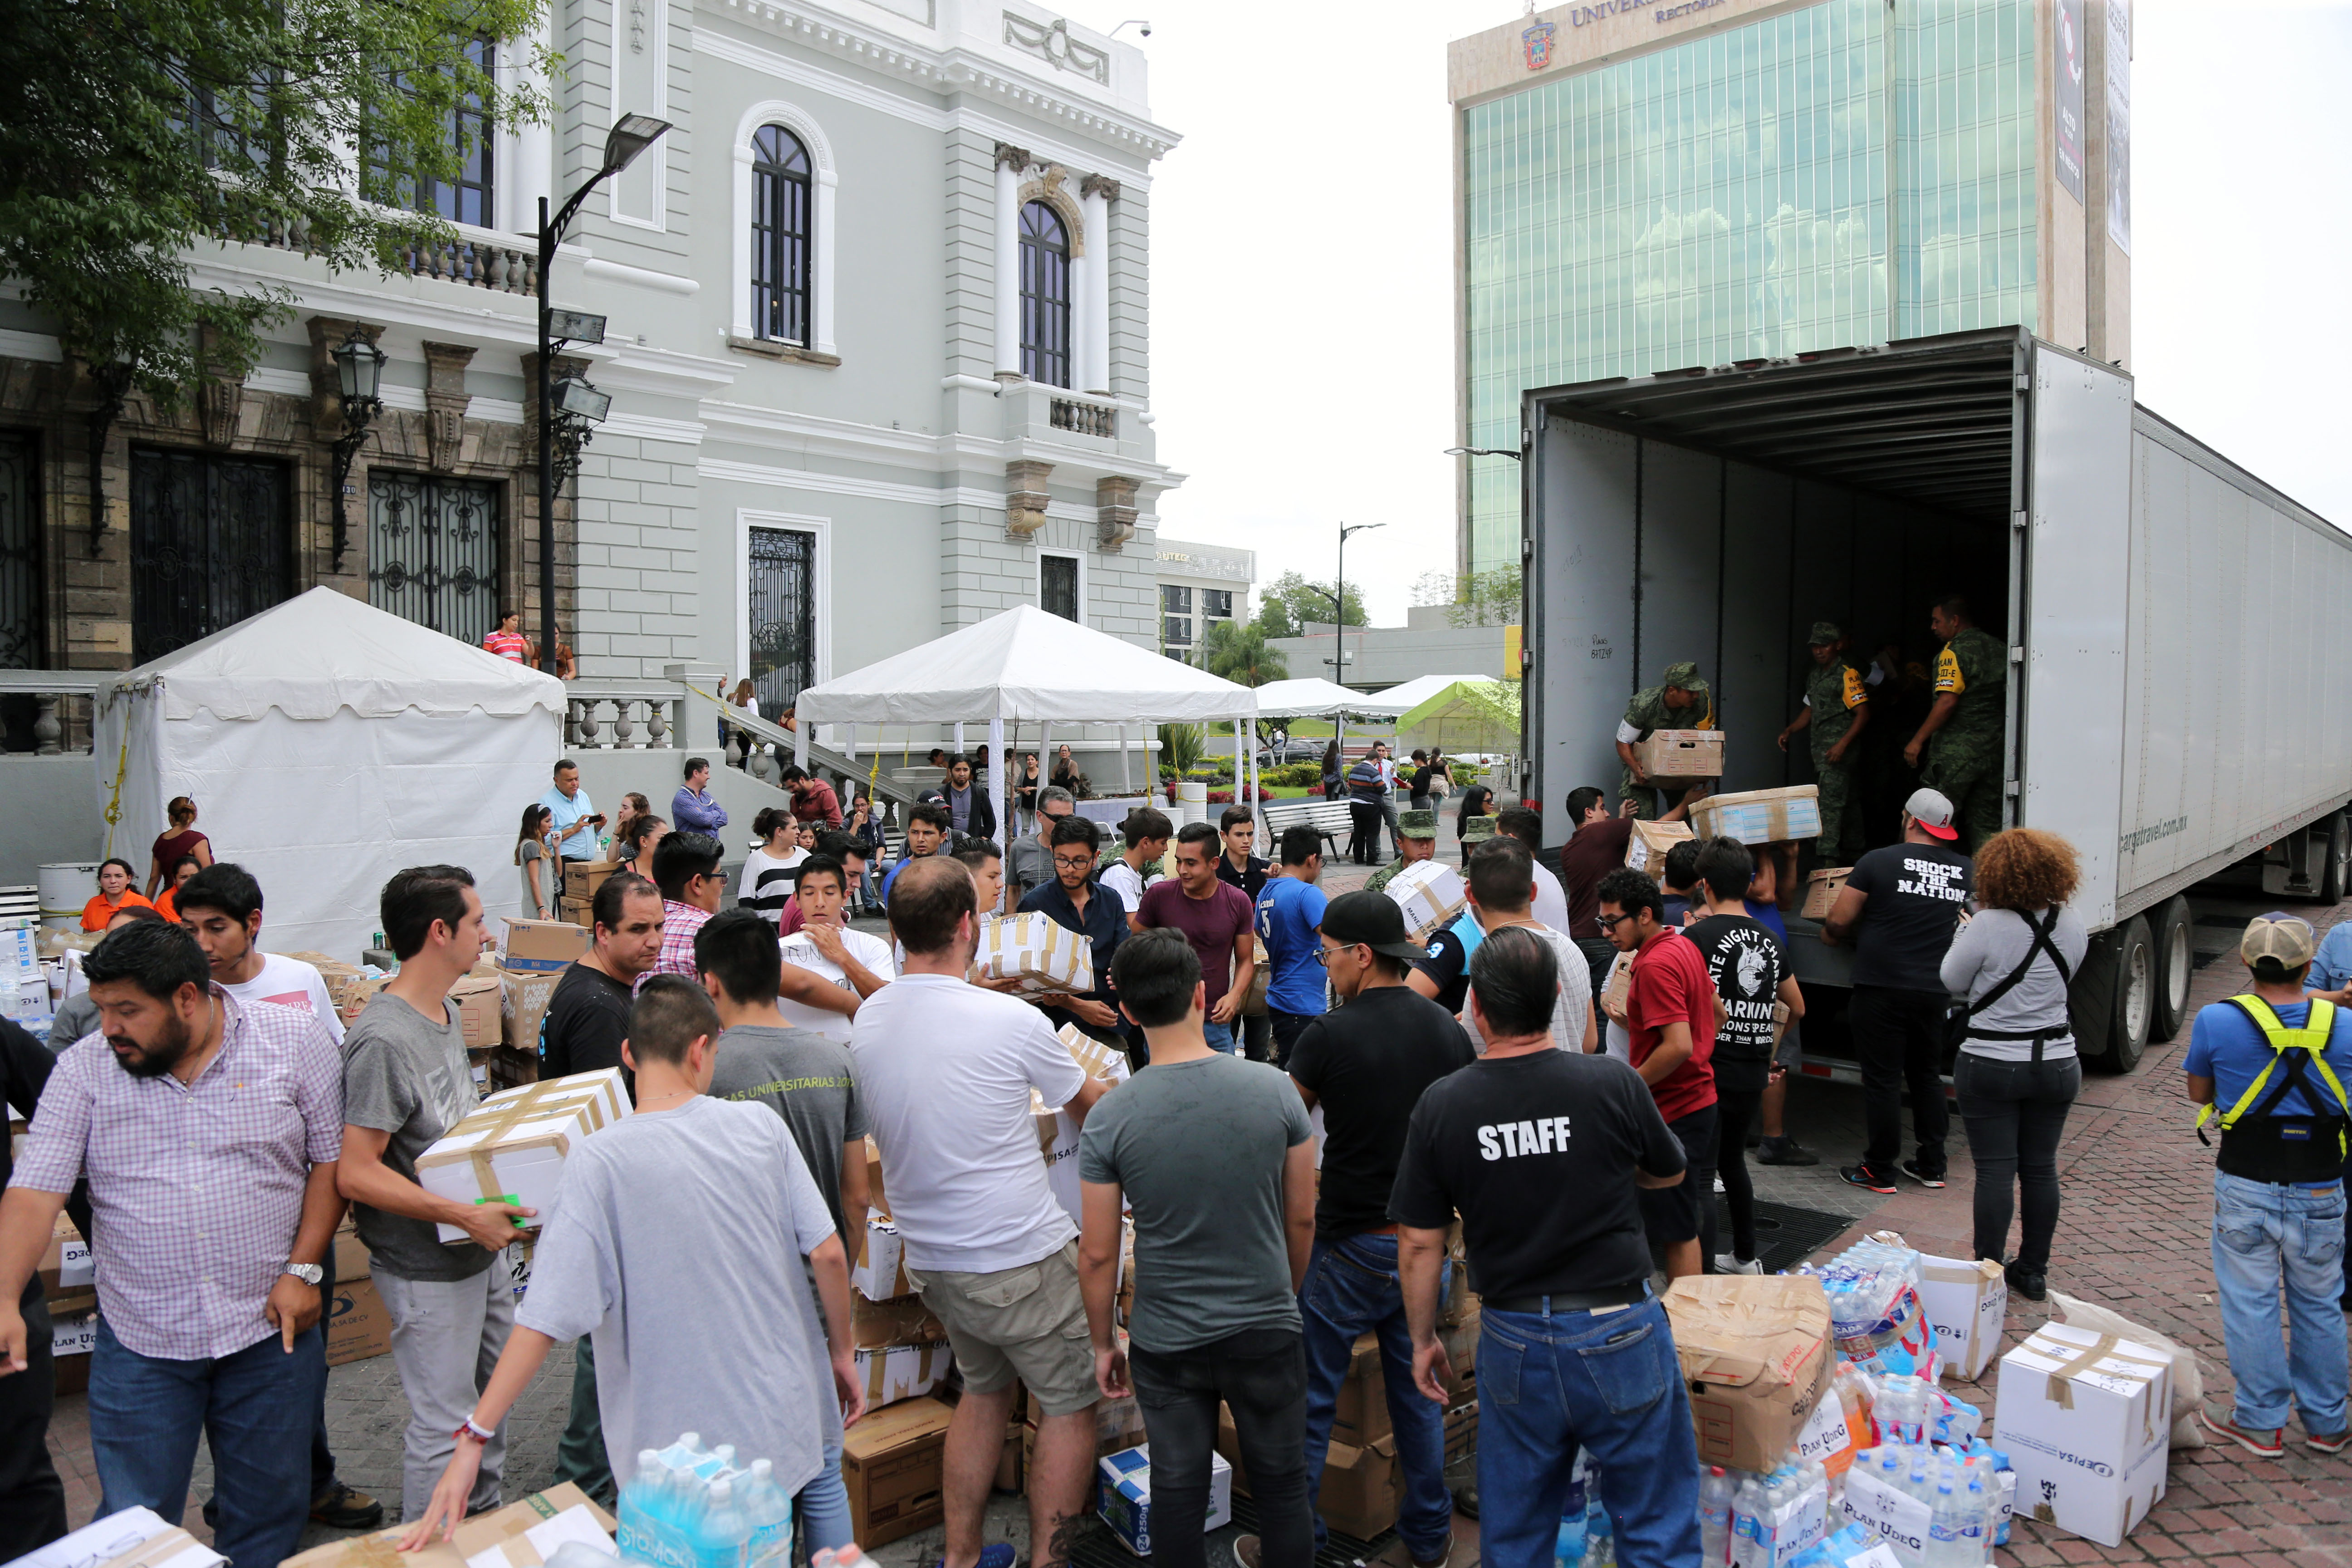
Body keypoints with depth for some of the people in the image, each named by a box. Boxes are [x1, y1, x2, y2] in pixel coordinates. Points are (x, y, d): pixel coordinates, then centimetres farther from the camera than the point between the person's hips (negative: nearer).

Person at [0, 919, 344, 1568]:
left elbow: (332, 1157, -3)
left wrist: (302, 1271, -9)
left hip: (271, 1327, -1)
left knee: (270, 1511, 12)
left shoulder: (294, 1041, -7)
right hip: (139, 1342, 1)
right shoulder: (82, 1069, -3)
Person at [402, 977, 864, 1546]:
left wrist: (474, 1436, -11)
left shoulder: (598, 1163, -15)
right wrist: (843, 1353, 9)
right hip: (790, 1410, 2)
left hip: (685, 1449, -2)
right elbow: (828, 1254, -6)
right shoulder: (760, 1125, -7)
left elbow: (544, 1318, -18)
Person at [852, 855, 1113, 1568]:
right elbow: (1090, 1106, -1)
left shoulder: (867, 1021, -2)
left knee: (984, 1388, 25)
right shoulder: (1011, 1021, -19)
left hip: (929, 1259, 7)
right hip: (1020, 1259, -6)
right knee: (1070, 1403, 12)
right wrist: (1119, 1095, 22)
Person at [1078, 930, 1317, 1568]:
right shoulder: (1273, 1090, -13)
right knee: (1280, 1480, 21)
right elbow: (1303, 1218, -2)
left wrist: (1103, 1343, 7)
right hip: (1267, 1331, 1)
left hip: (1166, 1343, -1)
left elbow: (1097, 1254, -9)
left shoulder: (1110, 1119, -16)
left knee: (1178, 1492, 17)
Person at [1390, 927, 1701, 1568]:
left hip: (1513, 1341, 2)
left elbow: (1419, 1244, -5)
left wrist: (1423, 1340, 9)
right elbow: (1671, 1175, 5)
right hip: (1620, 1334, -1)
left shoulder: (1441, 1105, -12)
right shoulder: (1612, 1083, -15)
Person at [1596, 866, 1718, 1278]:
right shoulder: (1684, 946, 8)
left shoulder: (1655, 965, -23)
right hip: (1700, 1096, 11)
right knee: (1697, 1206, 21)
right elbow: (1716, 1012, 21)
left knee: (1677, 1229, -2)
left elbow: (1679, 1046, -29)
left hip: (1671, 1112, -11)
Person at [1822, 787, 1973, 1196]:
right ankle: (1932, 1165, 24)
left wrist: (1831, 934, 16)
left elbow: (1838, 922, -6)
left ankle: (1880, 1171, 9)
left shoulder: (1878, 862, -10)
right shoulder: (1965, 870, 4)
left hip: (1882, 989, -5)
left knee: (1882, 1079, 2)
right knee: (1927, 1076, 18)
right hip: (1935, 990, 5)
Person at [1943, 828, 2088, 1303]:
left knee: (1995, 1170, 2)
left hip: (1992, 1065, -5)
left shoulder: (1990, 925, -18)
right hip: (2057, 1063, 5)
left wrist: (1966, 931, 8)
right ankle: (2033, 1272, 24)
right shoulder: (2074, 926, -1)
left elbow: (1953, 982, -6)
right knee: (2041, 1169, 13)